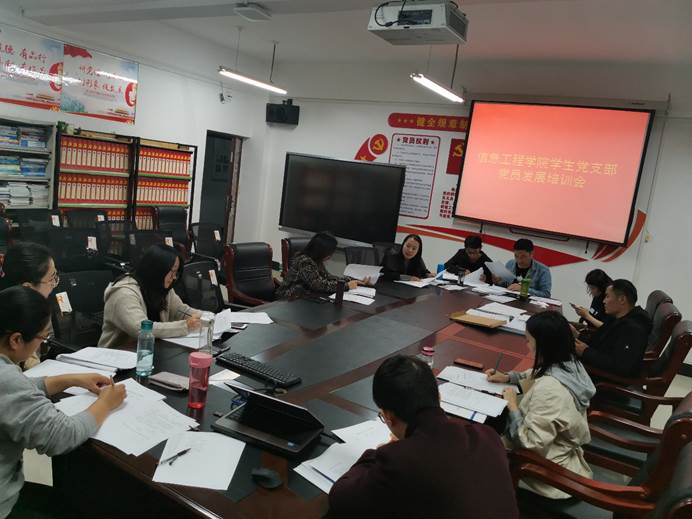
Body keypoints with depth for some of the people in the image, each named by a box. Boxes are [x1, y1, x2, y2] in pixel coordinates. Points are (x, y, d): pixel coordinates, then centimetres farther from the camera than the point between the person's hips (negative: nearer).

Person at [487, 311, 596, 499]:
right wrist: (507, 377, 5)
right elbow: (536, 377, 16)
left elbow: (530, 443, -30)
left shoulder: (549, 389, -35)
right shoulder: (569, 364, -7)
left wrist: (512, 406, -20)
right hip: (566, 453, 8)